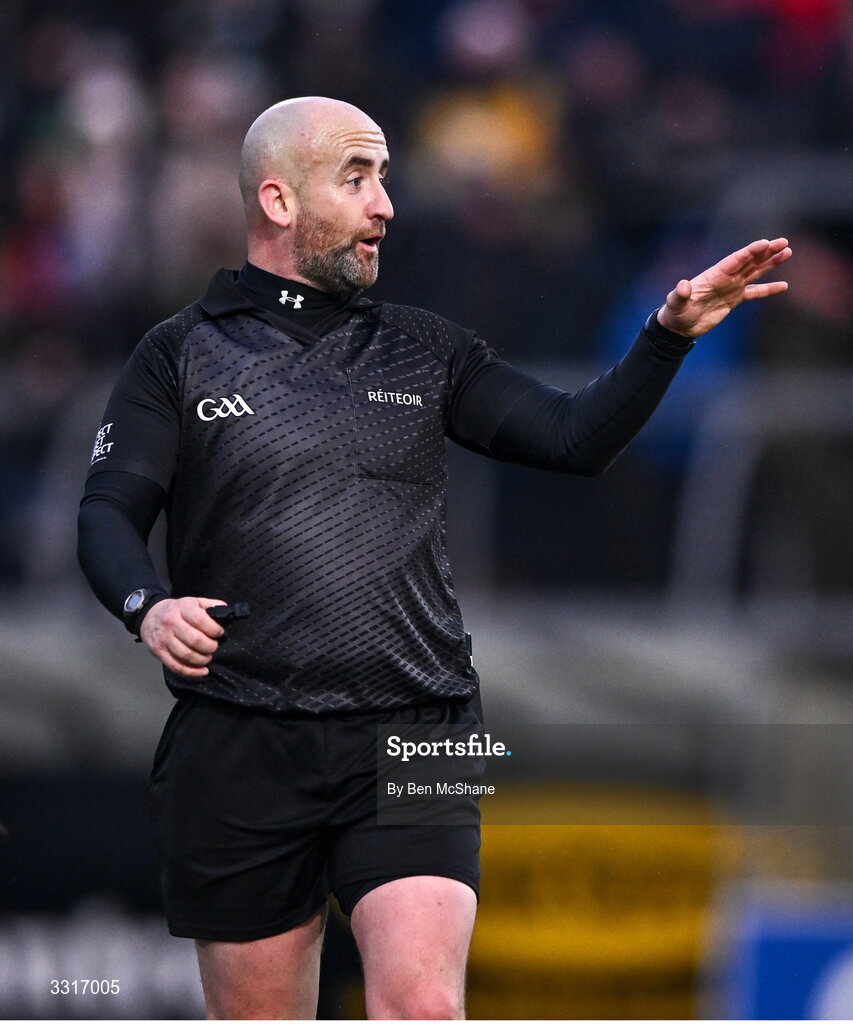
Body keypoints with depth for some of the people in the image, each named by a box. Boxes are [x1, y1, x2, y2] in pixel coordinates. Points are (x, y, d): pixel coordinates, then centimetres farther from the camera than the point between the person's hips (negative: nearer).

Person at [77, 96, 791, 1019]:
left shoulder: (424, 352, 15)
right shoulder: (181, 355, 7)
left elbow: (575, 437, 8)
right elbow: (108, 513, -1)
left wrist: (670, 335, -7)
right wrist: (148, 605, -22)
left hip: (413, 736, 1)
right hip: (239, 747, -1)